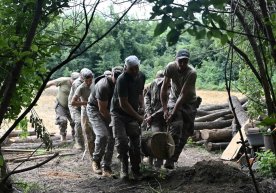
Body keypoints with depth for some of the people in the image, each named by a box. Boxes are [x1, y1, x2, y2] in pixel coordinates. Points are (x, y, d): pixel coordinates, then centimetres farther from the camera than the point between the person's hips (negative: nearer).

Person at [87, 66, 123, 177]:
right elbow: (102, 109, -25)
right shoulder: (103, 86, -31)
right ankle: (96, 160, 2)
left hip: (108, 111, 6)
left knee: (112, 136, -5)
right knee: (102, 135, -22)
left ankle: (106, 166, 1)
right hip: (95, 109, -6)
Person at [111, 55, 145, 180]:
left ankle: (136, 170, 13)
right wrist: (138, 117, -17)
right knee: (121, 141, -14)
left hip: (133, 114, 5)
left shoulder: (141, 76, -1)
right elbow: (123, 104, -23)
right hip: (119, 113, -5)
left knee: (135, 142, 3)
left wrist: (142, 105, 2)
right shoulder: (122, 80, -23)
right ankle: (124, 168, 2)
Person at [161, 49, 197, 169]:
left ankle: (172, 160, 12)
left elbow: (183, 95, -27)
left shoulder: (192, 73, -26)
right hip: (174, 99, 0)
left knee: (185, 133, -1)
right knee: (176, 127, -21)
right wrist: (165, 109, -13)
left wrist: (173, 113, -27)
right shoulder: (170, 68, -18)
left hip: (189, 102, 0)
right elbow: (164, 88, -11)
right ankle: (169, 160, -20)